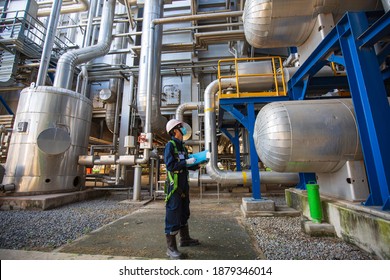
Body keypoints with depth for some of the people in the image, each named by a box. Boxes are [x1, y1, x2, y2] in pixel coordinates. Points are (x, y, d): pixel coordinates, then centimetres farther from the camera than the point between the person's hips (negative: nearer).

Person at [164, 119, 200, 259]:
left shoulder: (182, 147, 14)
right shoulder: (170, 145, -12)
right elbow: (170, 165, -22)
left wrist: (198, 163, 8)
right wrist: (186, 162, -19)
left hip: (183, 184, 9)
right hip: (174, 185, -9)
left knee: (184, 213, 19)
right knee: (173, 215, -1)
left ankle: (185, 239, 36)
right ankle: (171, 248, 12)